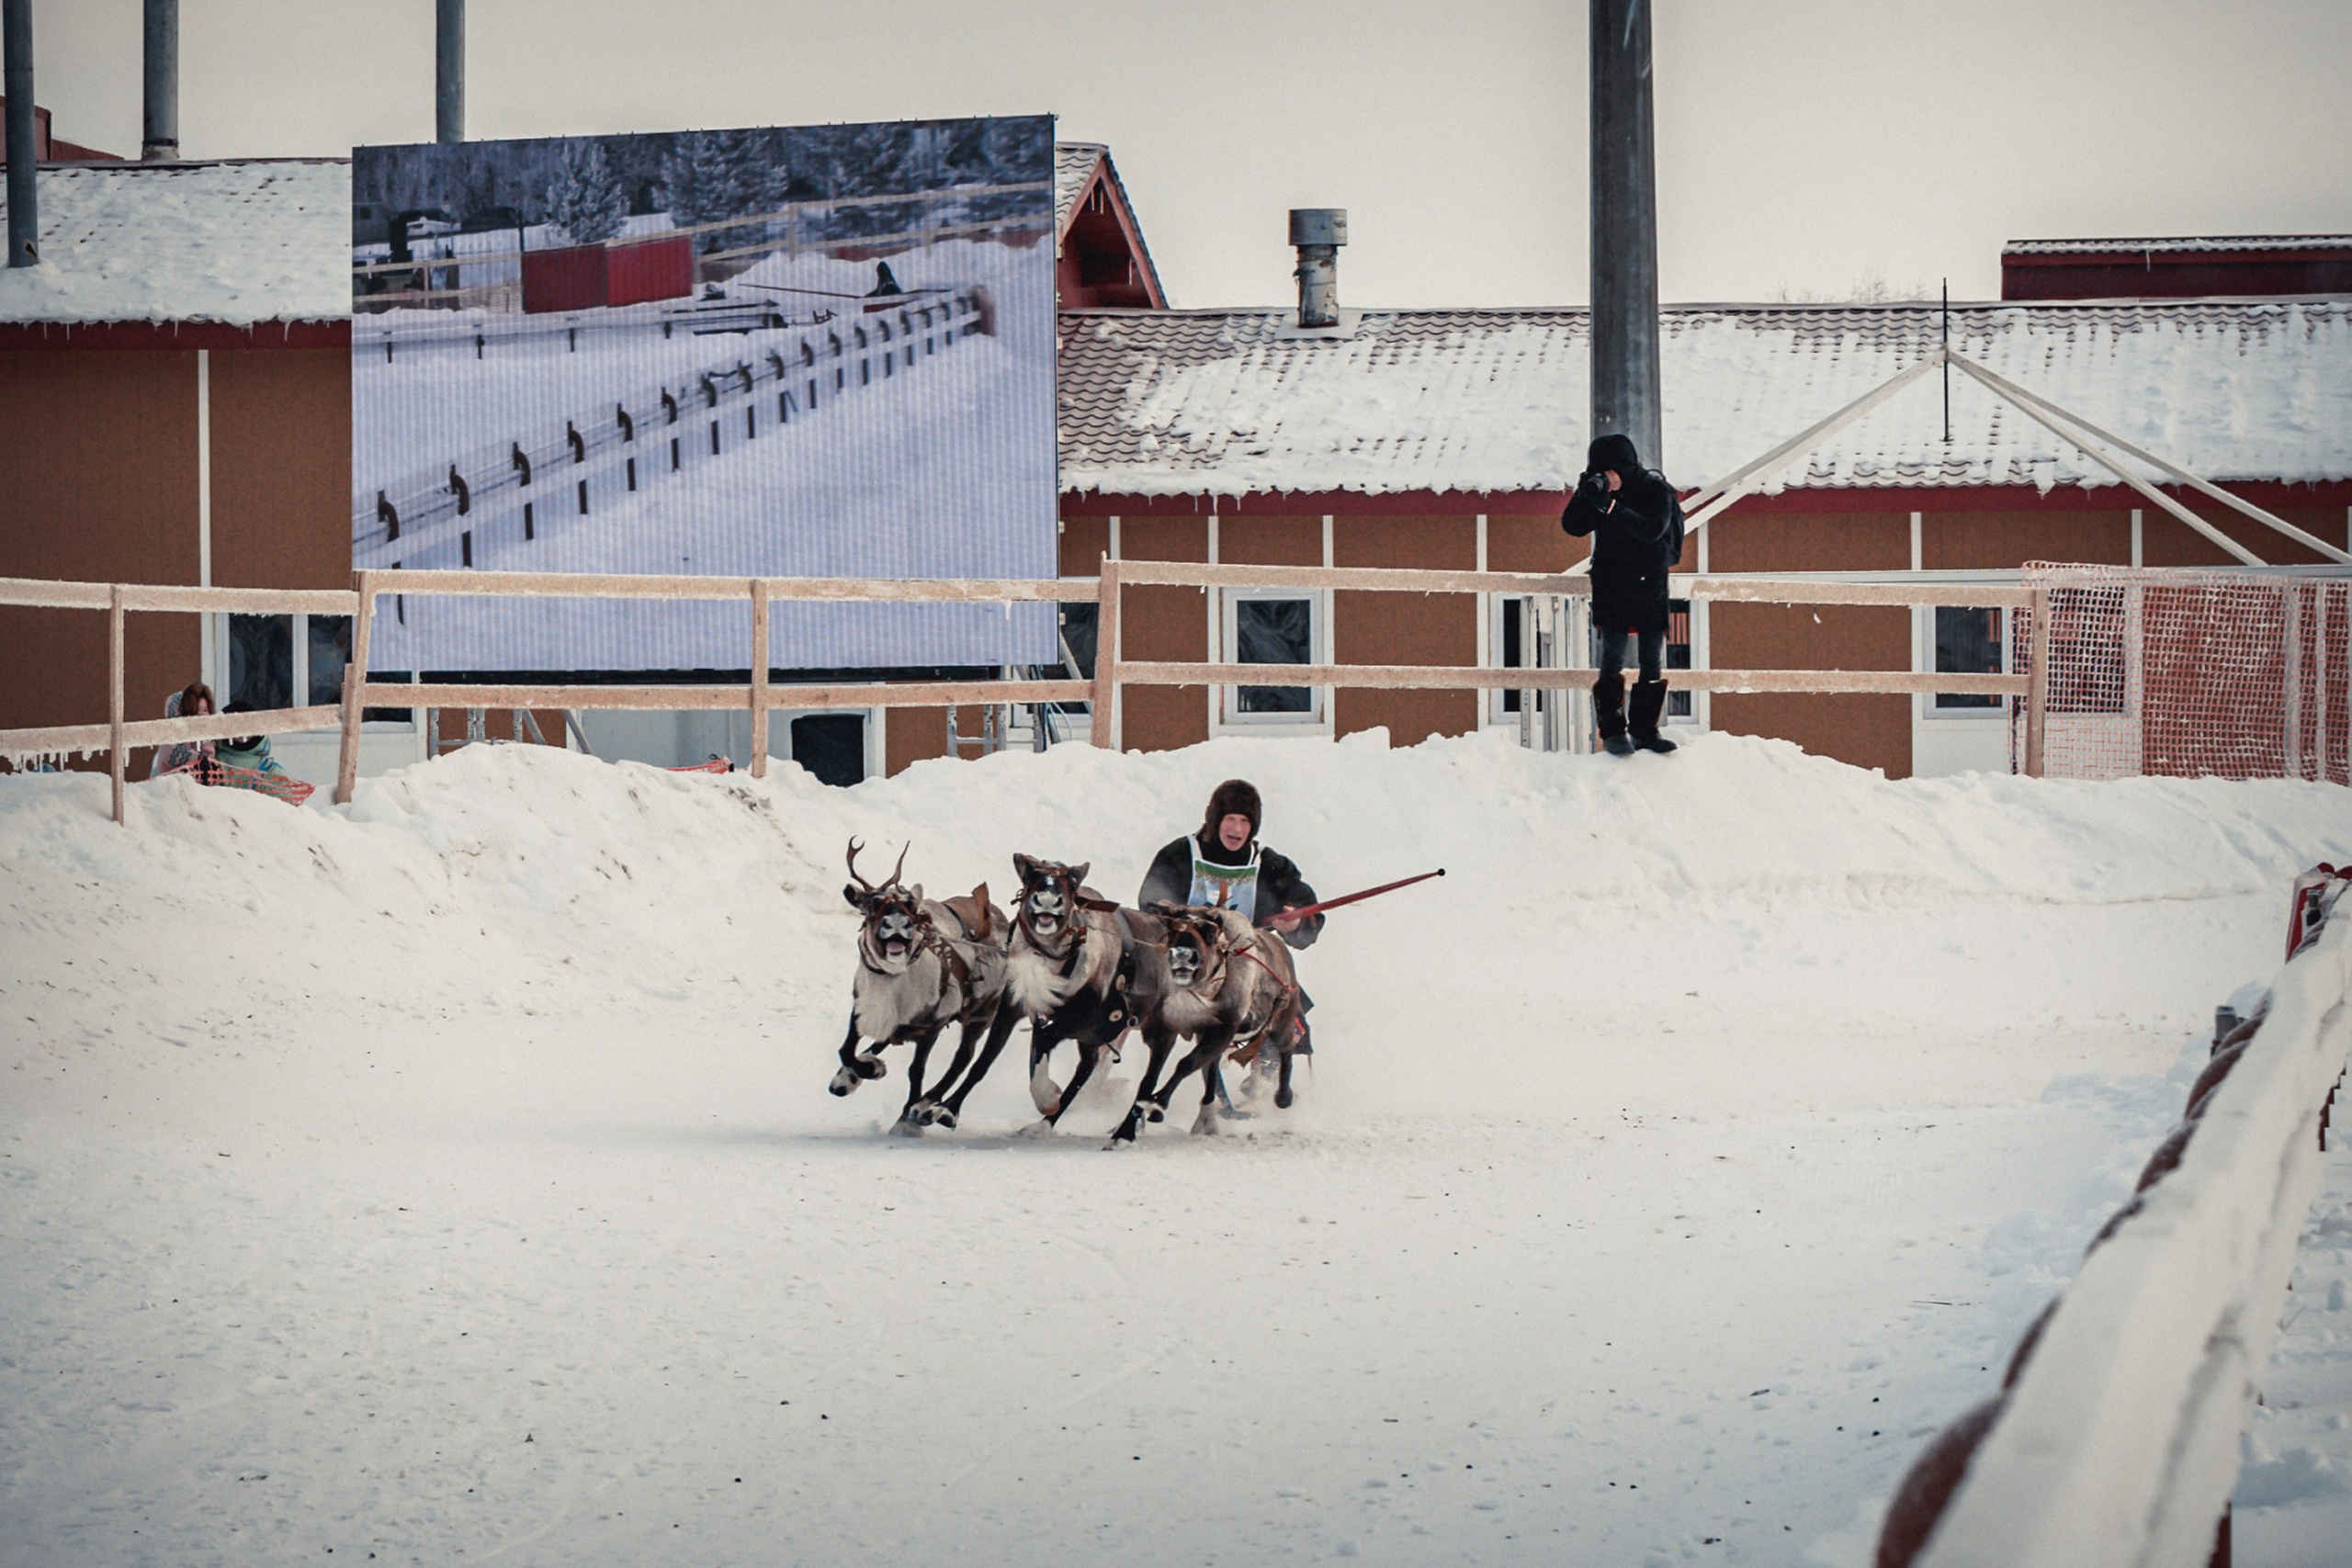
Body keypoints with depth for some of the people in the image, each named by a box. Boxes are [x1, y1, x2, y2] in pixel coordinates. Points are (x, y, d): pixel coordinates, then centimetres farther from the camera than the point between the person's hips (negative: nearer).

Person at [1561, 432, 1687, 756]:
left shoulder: (1656, 490, -7)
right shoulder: (1601, 492, 1)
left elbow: (1653, 529, -22)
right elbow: (1572, 526, -3)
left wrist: (1612, 507, -29)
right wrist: (1585, 495, -19)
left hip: (1651, 588, -1)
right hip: (1612, 591, 1)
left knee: (1653, 664, 4)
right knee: (1613, 661, -8)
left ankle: (1644, 729, 13)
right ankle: (1613, 731, -8)